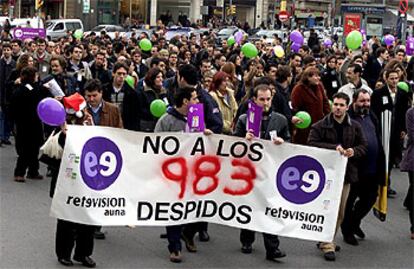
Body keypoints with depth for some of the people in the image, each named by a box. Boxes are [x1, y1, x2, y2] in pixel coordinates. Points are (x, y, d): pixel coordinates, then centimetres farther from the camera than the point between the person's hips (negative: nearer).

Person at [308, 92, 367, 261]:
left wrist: (354, 151, -10)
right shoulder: (320, 126, -3)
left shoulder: (355, 127, 7)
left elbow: (363, 146, 13)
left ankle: (327, 240, 27)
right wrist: (333, 147, -20)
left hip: (346, 173, 4)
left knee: (340, 211, 11)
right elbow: (311, 144, -12)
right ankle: (327, 245, -5)